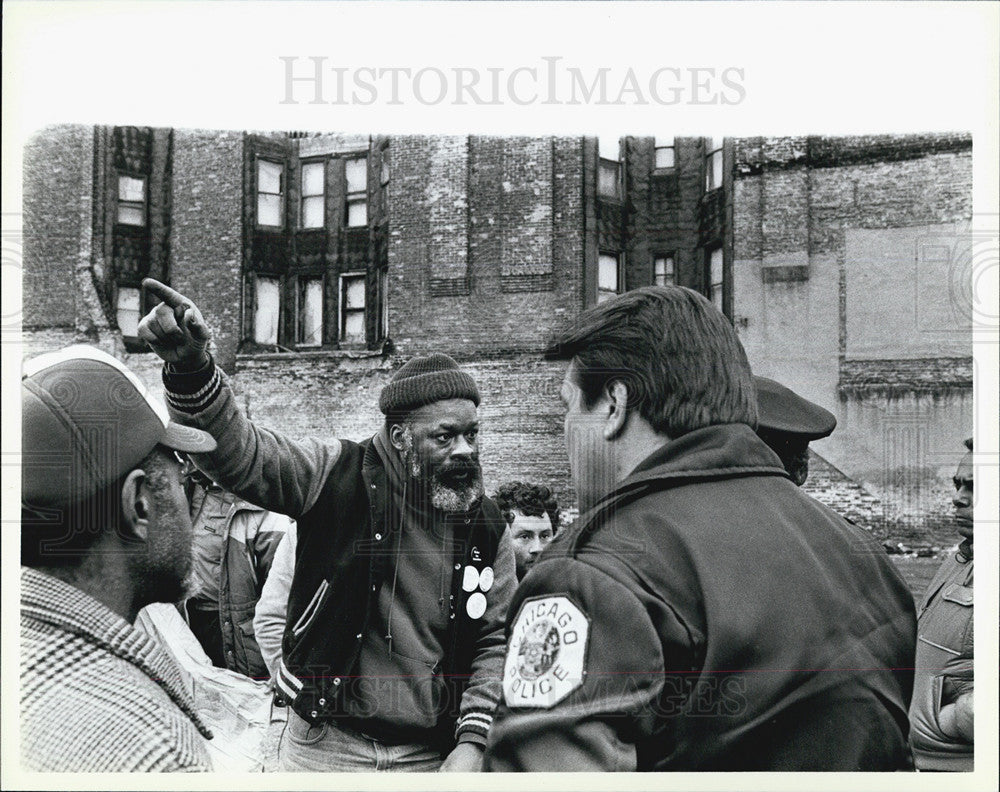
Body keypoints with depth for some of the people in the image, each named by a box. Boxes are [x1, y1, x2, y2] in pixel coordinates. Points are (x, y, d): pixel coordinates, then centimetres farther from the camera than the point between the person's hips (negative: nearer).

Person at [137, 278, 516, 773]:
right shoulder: (339, 478, -10)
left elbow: (496, 641, 3)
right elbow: (238, 452, -21)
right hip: (325, 747, -2)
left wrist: (472, 741, -5)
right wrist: (190, 366, -38)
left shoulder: (486, 528, -2)